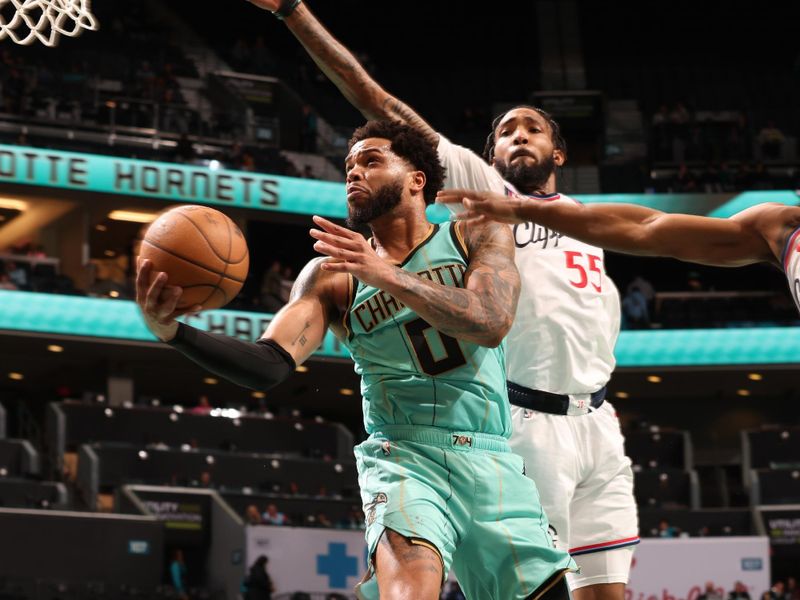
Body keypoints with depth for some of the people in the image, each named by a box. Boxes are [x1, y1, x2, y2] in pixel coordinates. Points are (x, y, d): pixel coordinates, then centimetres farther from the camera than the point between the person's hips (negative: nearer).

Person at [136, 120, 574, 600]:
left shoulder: (479, 238, 6)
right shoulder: (332, 276, 6)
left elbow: (491, 323, -13)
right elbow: (270, 364, -8)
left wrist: (387, 276, -23)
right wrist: (172, 330, -24)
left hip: (494, 462, 2)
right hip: (406, 457, -2)